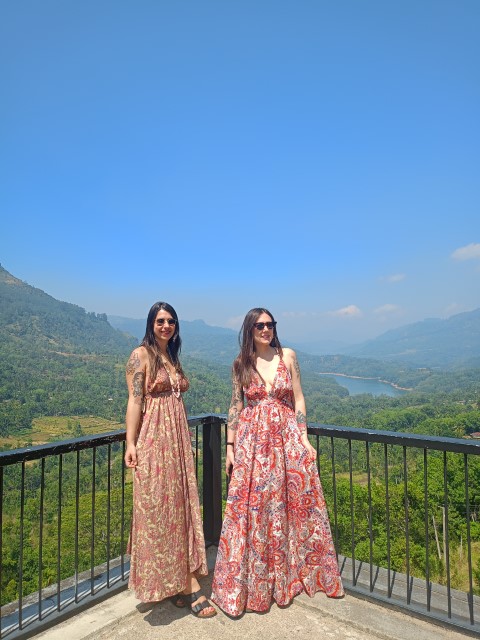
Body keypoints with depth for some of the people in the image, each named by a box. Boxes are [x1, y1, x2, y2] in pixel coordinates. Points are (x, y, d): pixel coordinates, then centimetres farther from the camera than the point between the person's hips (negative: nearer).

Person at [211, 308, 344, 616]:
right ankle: (248, 583, 23)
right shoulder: (241, 364, 2)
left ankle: (287, 576, 30)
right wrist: (230, 446, 2)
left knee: (296, 503, 7)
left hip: (287, 438, 1)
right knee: (251, 507, 3)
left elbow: (298, 399, 2)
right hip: (252, 440, 0)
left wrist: (303, 437, -3)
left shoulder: (288, 356, 1)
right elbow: (236, 406, 4)